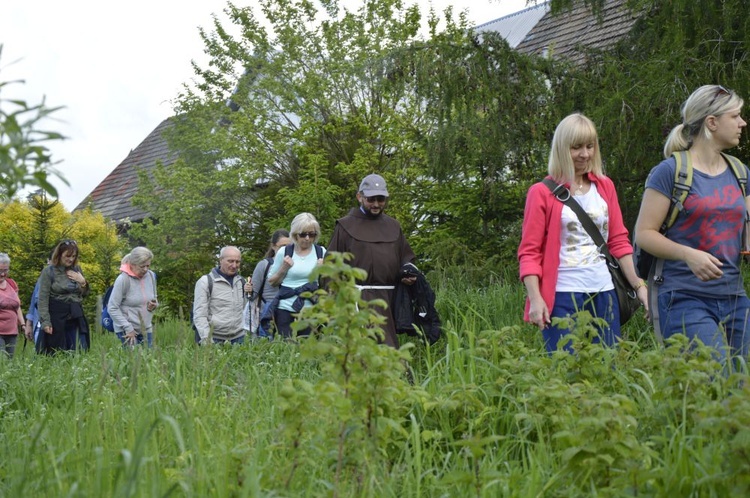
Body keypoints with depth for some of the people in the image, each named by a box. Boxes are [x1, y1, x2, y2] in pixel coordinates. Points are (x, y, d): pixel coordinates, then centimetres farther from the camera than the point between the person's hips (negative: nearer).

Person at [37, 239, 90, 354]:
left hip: (76, 317, 4)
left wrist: (83, 282, 0)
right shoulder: (48, 272, -3)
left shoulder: (77, 270, 11)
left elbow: (85, 294, 20)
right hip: (57, 318, -4)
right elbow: (43, 299, -6)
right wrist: (45, 322, -15)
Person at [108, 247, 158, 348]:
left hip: (146, 329, 6)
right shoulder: (123, 279, -15)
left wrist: (154, 304, -6)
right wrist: (128, 328, -16)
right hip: (127, 331, -6)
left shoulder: (151, 276, 1)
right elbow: (112, 308, -14)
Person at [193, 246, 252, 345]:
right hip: (215, 340, -4)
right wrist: (205, 340, -17)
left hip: (239, 338, 4)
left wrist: (250, 294, -1)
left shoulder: (241, 281, 12)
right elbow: (199, 315, -8)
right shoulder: (206, 282, -4)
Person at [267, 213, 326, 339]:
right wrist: (284, 269, -5)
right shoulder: (284, 252, 3)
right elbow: (272, 282, 10)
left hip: (310, 309, 0)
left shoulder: (321, 253, 5)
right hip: (285, 309, 0)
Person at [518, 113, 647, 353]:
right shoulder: (542, 193, 0)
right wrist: (535, 298, -13)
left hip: (604, 293, 4)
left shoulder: (605, 187, 14)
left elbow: (619, 241, 16)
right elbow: (529, 252, -2)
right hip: (562, 296, -4)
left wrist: (639, 285, 8)